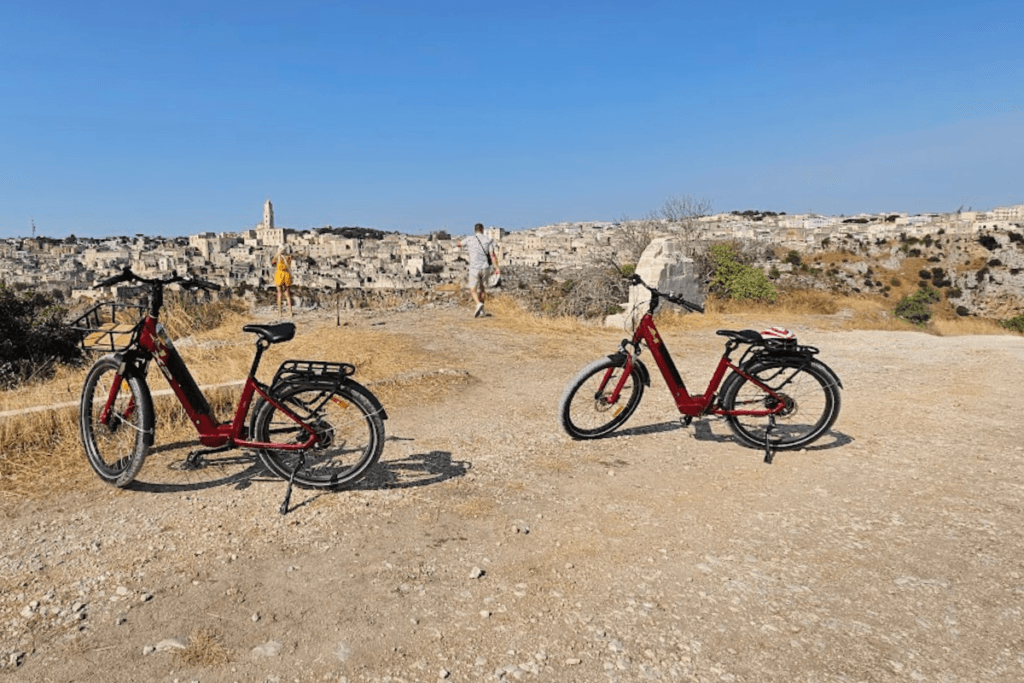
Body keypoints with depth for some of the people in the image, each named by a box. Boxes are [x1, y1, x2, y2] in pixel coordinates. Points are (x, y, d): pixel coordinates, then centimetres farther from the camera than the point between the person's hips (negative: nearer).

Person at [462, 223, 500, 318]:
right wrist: (497, 268, -10)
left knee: (473, 290, 2)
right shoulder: (488, 240, 0)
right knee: (482, 289, 18)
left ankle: (479, 304, -25)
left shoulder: (469, 239, 0)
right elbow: (492, 255, -10)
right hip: (485, 268, 2)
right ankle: (481, 310, 22)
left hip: (474, 268, -2)